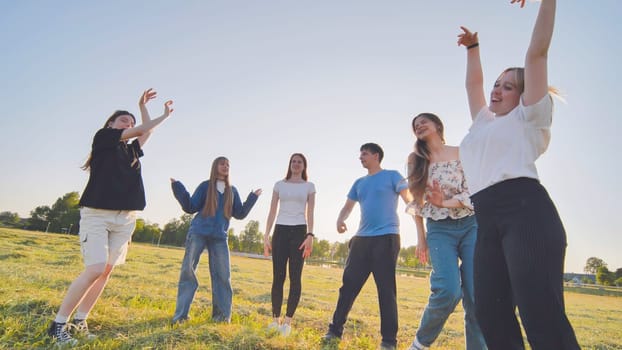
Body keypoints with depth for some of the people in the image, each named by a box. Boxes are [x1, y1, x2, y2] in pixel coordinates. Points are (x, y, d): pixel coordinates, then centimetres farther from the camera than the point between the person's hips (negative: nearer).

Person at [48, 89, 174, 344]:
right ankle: (58, 324, 0)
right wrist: (165, 115, 10)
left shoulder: (131, 151, 19)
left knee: (107, 271, 4)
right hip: (97, 215, -6)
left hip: (125, 220, 7)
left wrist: (142, 105, 33)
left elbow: (146, 132, 29)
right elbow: (142, 130, 1)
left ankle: (79, 321, 16)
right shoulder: (103, 137, 3)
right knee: (95, 269, -15)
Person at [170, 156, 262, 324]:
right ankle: (180, 314, 2)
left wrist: (252, 198, 8)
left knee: (223, 275, -2)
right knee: (188, 271, -5)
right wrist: (178, 188, -6)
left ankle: (222, 314, 7)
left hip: (219, 237, 2)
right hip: (198, 233, -2)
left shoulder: (232, 191, 14)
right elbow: (191, 207, 2)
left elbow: (240, 214, 13)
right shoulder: (205, 186, 6)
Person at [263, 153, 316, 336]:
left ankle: (288, 320, 3)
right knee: (278, 277, 1)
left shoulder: (309, 186, 8)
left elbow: (310, 213, 1)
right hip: (280, 231, 1)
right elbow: (272, 212, 10)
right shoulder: (279, 184, 12)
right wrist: (266, 236, 2)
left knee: (295, 277, -4)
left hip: (299, 231, -1)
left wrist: (310, 235, -12)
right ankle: (275, 318, 10)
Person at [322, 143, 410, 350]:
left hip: (386, 237, -5)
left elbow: (409, 200, -5)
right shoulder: (359, 183, 18)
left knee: (386, 289, -3)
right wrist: (340, 220, -4)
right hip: (361, 239, 6)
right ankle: (335, 330, 16)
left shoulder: (392, 176, 2)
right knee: (349, 285, 6)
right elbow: (348, 206, 19)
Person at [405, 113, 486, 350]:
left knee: (476, 295, -9)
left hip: (471, 226, 1)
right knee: (449, 290, -18)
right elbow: (417, 201, 9)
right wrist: (421, 237, 7)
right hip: (439, 230, -1)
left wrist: (445, 202, -20)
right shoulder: (415, 159, 8)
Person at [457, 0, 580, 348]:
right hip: (488, 221, 7)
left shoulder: (528, 117, 13)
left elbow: (537, 52, 7)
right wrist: (473, 46, 44)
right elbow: (473, 83, 42)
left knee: (543, 315, -15)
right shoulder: (485, 122, 31)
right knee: (491, 313, 0)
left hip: (526, 211, -7)